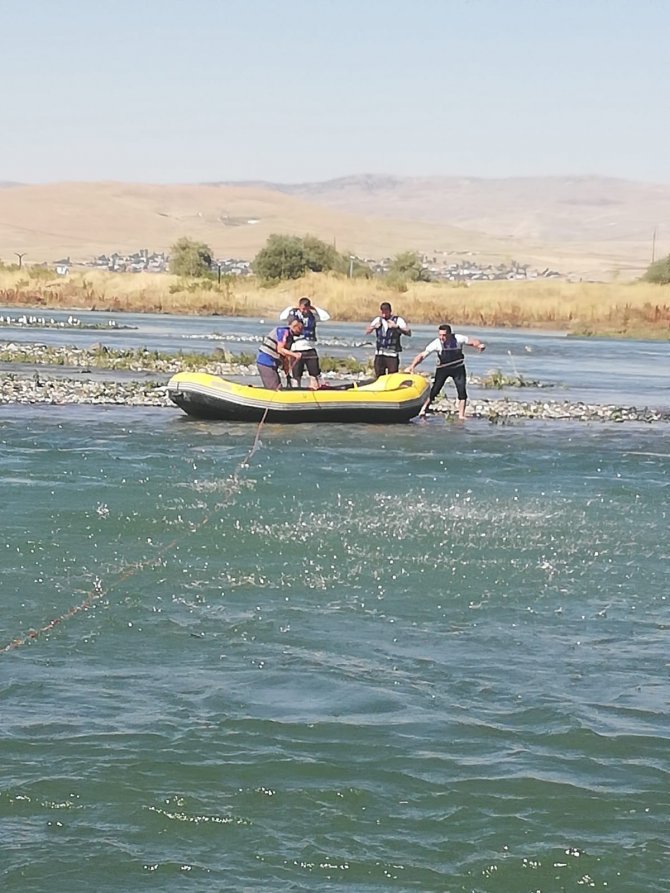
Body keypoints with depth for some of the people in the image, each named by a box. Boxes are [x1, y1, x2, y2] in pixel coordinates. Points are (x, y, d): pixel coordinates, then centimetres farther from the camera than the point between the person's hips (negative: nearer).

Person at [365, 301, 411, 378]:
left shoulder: (398, 320, -3)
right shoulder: (378, 320, 9)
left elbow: (409, 333, -14)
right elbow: (367, 332, 6)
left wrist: (396, 326, -28)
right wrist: (373, 327, -15)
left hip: (392, 355, -4)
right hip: (379, 354, 4)